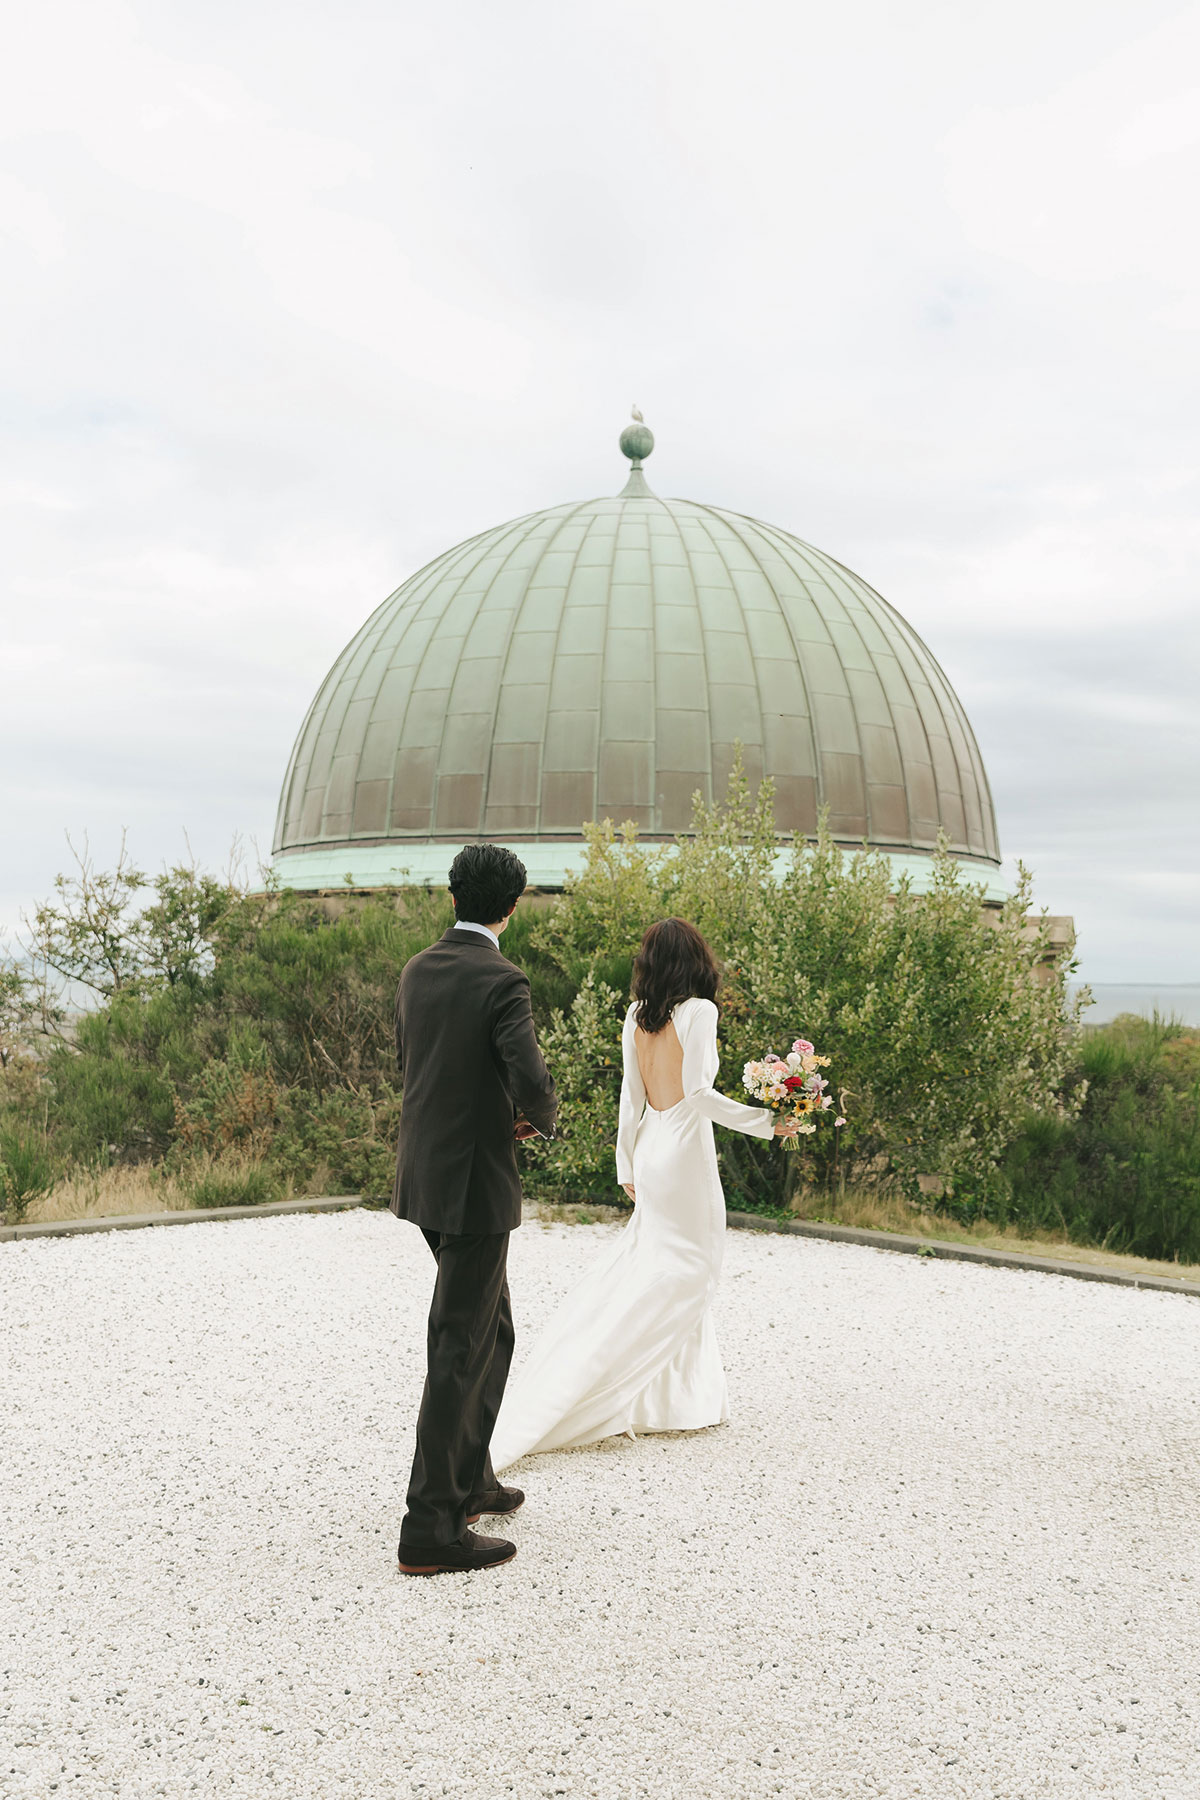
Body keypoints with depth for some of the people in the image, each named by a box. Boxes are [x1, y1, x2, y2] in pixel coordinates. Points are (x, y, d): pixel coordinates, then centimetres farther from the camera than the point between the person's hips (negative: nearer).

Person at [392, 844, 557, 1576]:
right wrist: (539, 1118, -2)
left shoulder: (417, 971, 6)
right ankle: (431, 1526, 4)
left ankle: (470, 1478, 34)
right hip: (475, 1184, -8)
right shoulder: (502, 982, -17)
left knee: (492, 1331, 23)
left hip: (424, 1173, 8)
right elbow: (533, 1085, -25)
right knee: (462, 1351, -1)